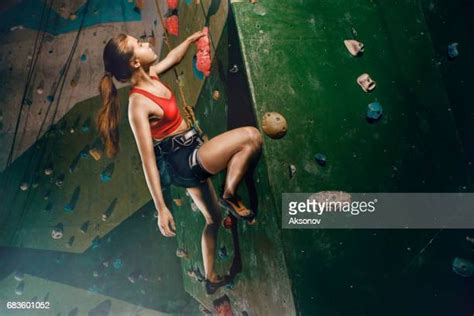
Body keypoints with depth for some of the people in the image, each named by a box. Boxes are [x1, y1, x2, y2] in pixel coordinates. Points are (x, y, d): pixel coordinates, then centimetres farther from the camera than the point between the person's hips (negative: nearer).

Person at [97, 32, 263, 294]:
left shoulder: (149, 75, 0)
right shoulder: (138, 105, -24)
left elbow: (172, 57, 24)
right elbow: (148, 160, -24)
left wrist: (192, 39, 35)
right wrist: (161, 208, -23)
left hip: (188, 159, 9)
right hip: (183, 161, -9)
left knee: (213, 218, 22)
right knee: (251, 136, -20)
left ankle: (211, 278, 38)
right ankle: (230, 195, -5)